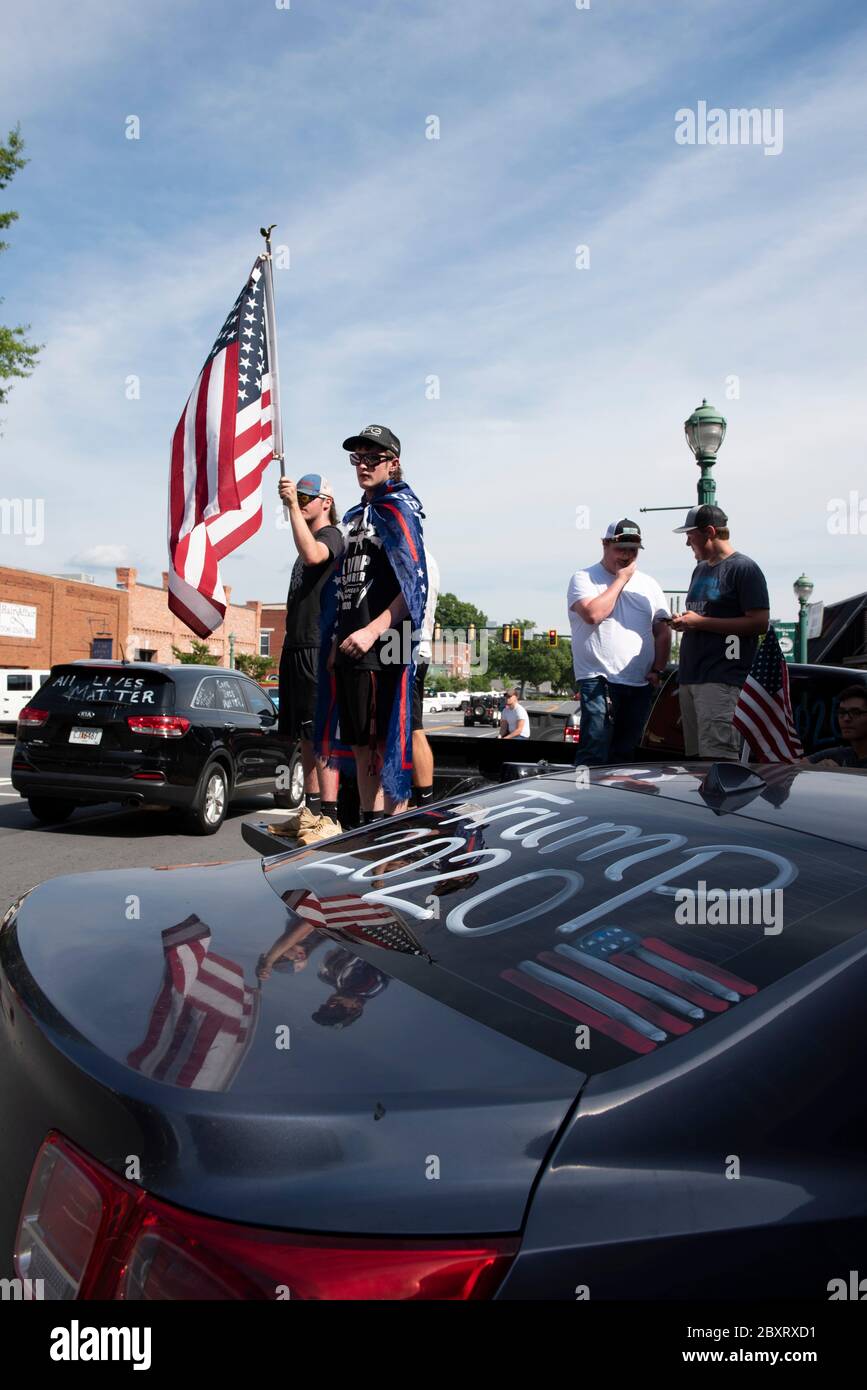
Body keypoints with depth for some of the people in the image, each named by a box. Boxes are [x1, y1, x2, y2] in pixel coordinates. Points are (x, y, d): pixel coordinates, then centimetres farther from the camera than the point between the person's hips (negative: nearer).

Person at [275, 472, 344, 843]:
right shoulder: (310, 539, 25)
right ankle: (312, 810, 18)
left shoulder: (331, 536, -5)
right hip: (297, 646, 10)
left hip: (318, 648, -10)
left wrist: (293, 505, -29)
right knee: (306, 736, 11)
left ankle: (329, 817, -13)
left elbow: (312, 555, -30)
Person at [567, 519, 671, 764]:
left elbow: (662, 631, 18)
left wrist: (658, 670, 5)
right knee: (594, 755, -13)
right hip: (598, 681, -5)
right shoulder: (584, 579, 1)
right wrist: (620, 579, -7)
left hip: (640, 684, 5)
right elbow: (593, 614, -17)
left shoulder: (648, 585, 16)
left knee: (624, 755, 10)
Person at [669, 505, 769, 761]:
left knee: (719, 757, -15)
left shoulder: (744, 568, -5)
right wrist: (683, 622, 8)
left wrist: (700, 622, -14)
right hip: (691, 677, 9)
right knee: (695, 757, 8)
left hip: (722, 680, -8)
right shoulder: (700, 569, 22)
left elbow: (760, 623, -13)